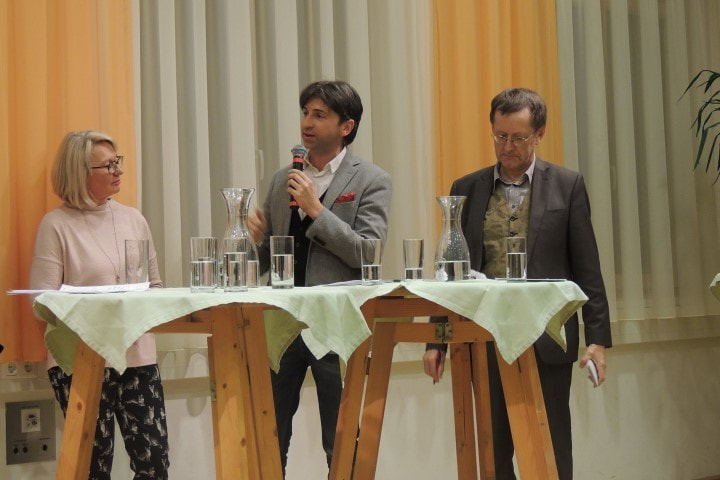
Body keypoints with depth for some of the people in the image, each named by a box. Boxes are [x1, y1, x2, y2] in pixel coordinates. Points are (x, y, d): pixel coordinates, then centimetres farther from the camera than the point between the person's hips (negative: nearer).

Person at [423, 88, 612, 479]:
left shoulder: (567, 185, 2)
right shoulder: (467, 189, 8)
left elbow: (586, 268, 1)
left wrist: (597, 336, -5)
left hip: (545, 339, -2)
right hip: (486, 339, 2)